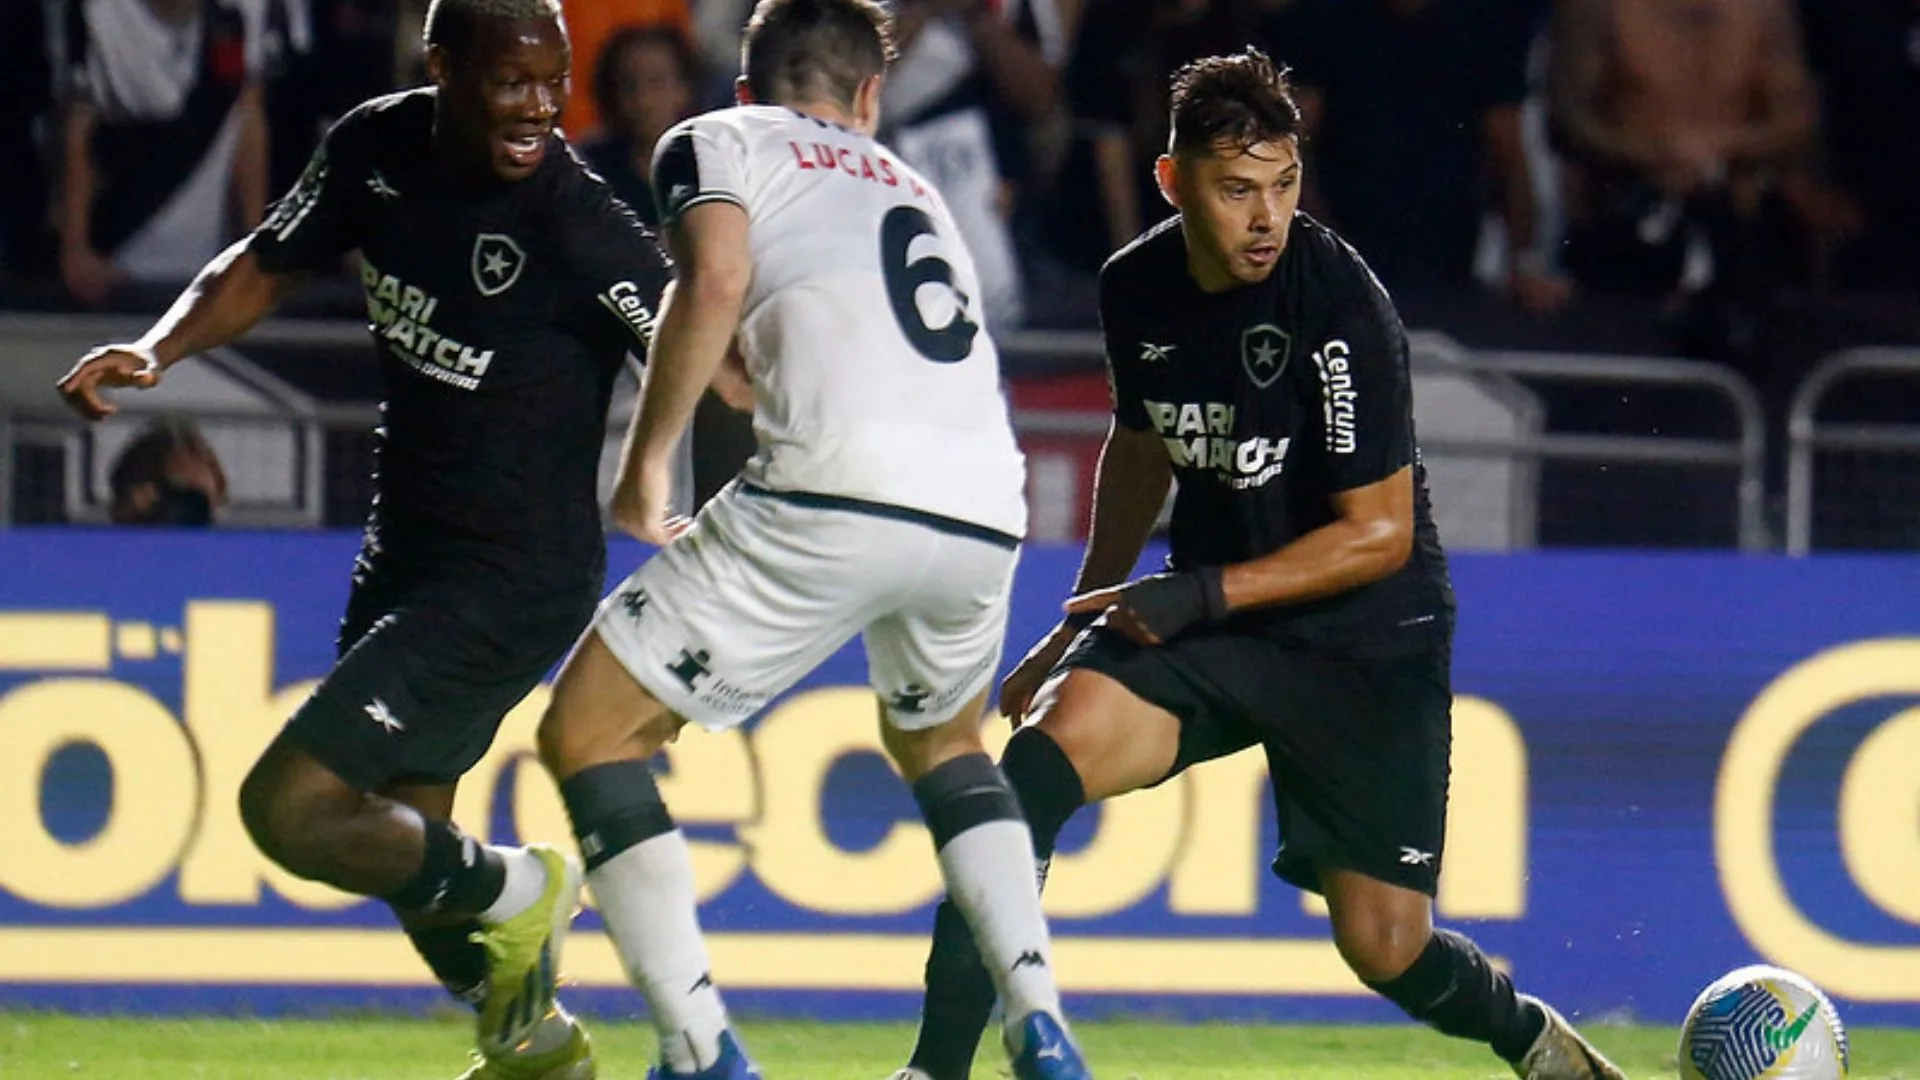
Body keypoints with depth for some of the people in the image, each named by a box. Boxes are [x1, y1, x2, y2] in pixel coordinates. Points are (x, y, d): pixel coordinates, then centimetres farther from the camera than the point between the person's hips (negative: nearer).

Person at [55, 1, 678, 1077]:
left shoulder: (575, 220, -22)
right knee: (399, 832, 18)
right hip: (409, 546, 8)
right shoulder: (379, 148, -2)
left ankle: (506, 888, 7)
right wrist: (156, 351, -4)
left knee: (290, 807, -14)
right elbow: (268, 264, 12)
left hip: (515, 577, -8)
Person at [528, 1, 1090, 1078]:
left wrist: (646, 463, 6)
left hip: (839, 495, -6)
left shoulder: (715, 143, 16)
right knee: (938, 739, 35)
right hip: (988, 510, 6)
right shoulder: (912, 189, 33)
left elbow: (715, 283, -3)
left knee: (588, 733, 6)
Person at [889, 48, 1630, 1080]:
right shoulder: (1136, 288, -3)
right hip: (1206, 618, 4)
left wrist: (1202, 594, -23)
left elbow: (1380, 533, -18)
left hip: (1364, 635, -4)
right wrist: (1082, 620, 21)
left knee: (1383, 946, -4)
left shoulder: (1339, 306, -21)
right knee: (1041, 753, -24)